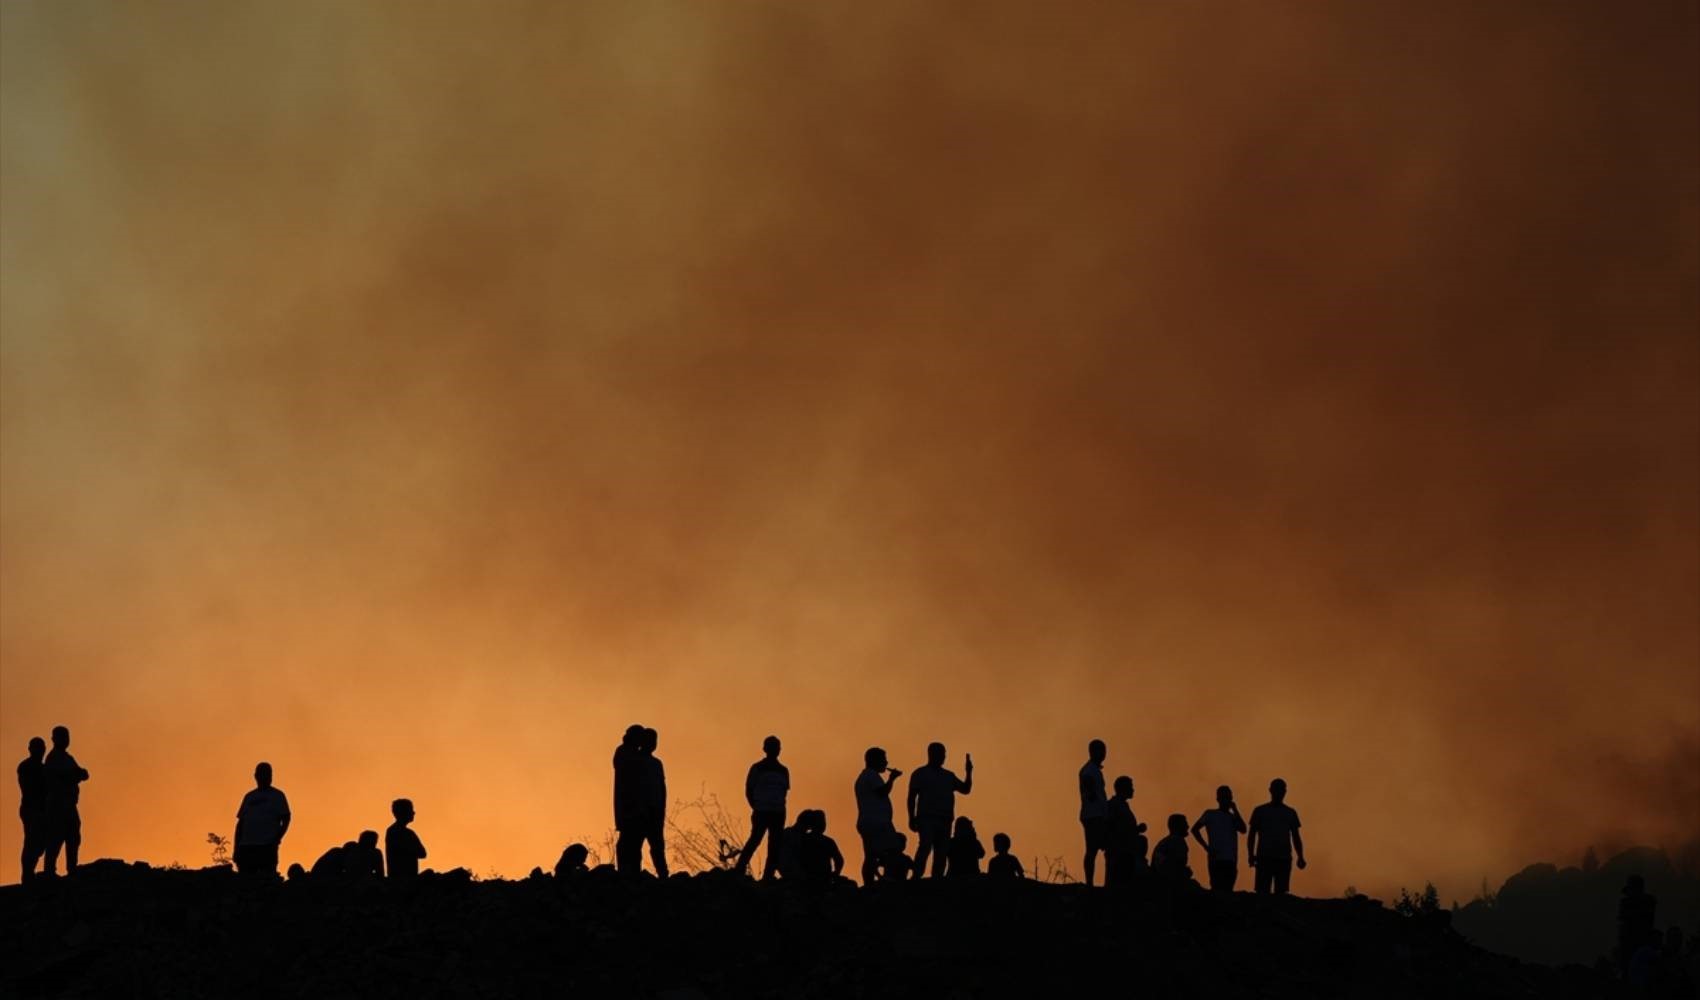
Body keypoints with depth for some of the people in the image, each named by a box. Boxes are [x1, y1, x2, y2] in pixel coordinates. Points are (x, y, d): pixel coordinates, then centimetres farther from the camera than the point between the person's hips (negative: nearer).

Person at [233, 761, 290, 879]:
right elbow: (240, 823, 17)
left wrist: (276, 839, -15)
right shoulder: (249, 796, 18)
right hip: (246, 847, 4)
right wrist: (236, 848, 8)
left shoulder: (277, 796, 8)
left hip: (267, 847, -4)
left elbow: (285, 820, 0)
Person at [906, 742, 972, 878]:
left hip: (945, 820, 6)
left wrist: (969, 773, 3)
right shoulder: (920, 773, 4)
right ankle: (916, 879, -27)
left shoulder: (949, 775, 20)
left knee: (941, 853, 2)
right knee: (925, 847, -21)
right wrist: (912, 818, -11)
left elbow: (965, 789, 18)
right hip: (927, 818, -6)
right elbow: (912, 797, -1)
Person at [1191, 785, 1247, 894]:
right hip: (1216, 859, -4)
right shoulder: (1210, 814, 5)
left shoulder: (1233, 817, 16)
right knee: (1217, 888, -12)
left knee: (1227, 889, 0)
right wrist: (1206, 847, -9)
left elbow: (1243, 830, -2)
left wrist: (1235, 810, -1)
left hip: (1231, 860, 4)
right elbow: (1195, 829, -1)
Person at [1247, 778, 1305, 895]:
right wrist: (1251, 855, -6)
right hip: (1264, 858, -2)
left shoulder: (1291, 813, 14)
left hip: (1284, 859, 2)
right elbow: (1251, 835, 7)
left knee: (1281, 893, -4)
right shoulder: (1260, 811, 8)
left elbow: (1296, 837, 15)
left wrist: (1300, 858, 2)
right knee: (1262, 892, -9)